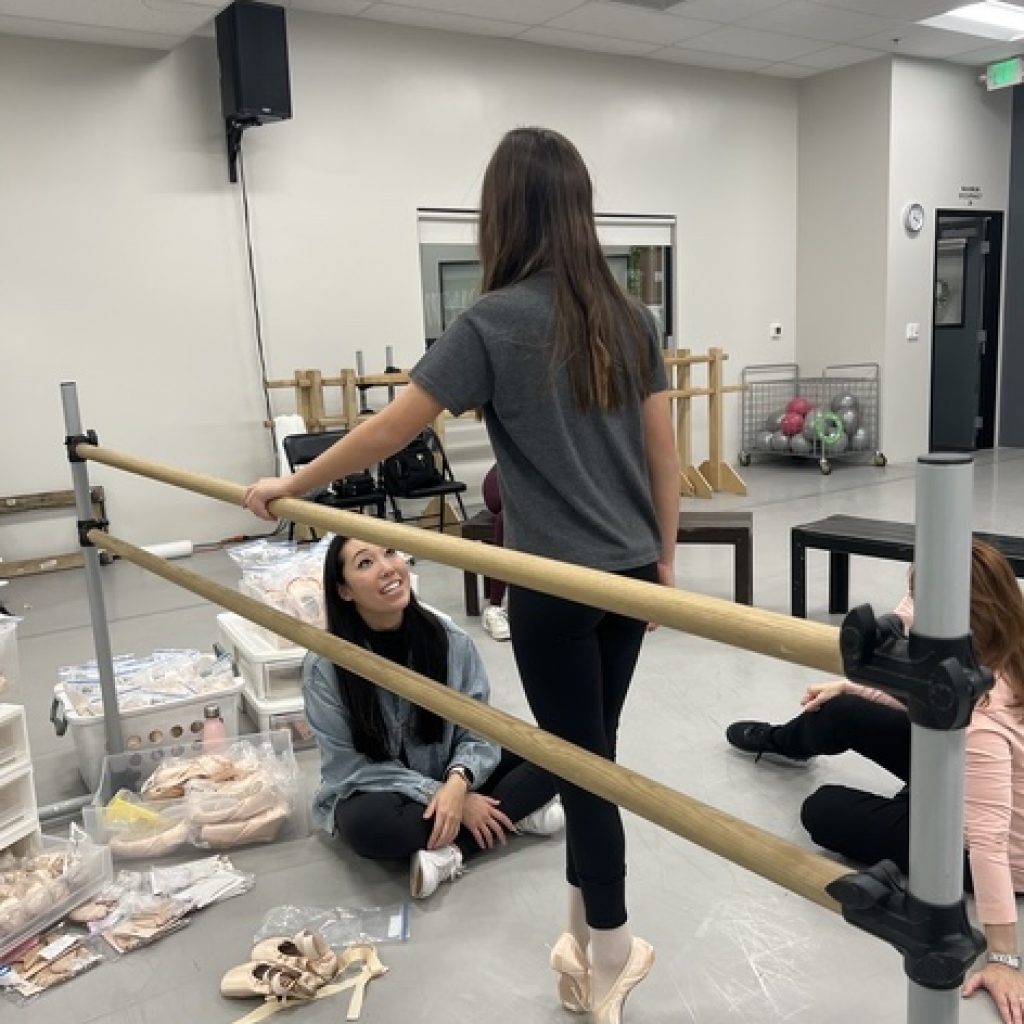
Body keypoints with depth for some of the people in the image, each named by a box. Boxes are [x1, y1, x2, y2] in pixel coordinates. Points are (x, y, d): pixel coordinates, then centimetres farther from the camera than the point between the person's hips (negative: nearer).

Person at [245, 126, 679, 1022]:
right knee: (591, 758, 17)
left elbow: (390, 429, -8)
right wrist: (665, 556, 18)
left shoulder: (495, 322, -11)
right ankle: (590, 943, 32)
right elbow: (664, 450, 8)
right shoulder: (629, 317, 6)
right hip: (631, 574, 6)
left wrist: (291, 486, 6)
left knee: (582, 769, 6)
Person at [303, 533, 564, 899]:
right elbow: (351, 764, -17)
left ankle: (449, 851, -21)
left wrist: (458, 782, -31)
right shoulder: (324, 664, -20)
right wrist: (438, 794, -23)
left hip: (450, 780, 3)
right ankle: (511, 816, -20)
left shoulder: (448, 638, -14)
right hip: (374, 792, -3)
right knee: (367, 824, -38)